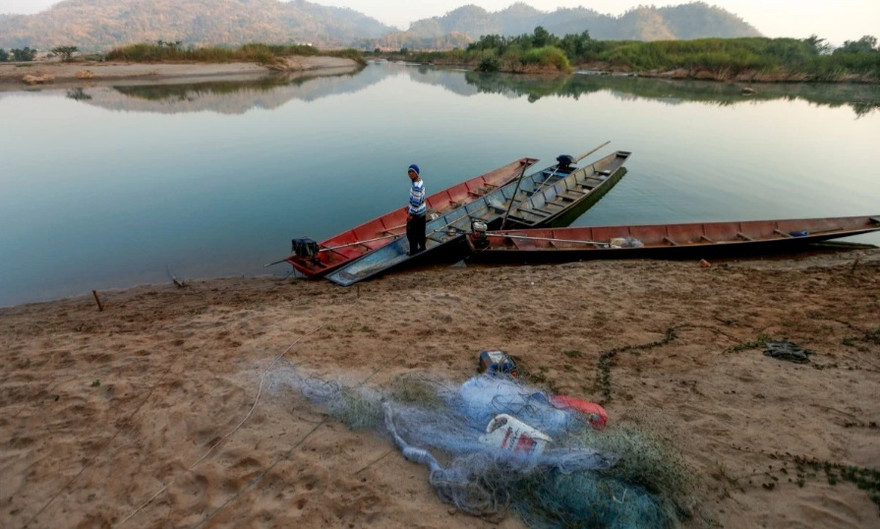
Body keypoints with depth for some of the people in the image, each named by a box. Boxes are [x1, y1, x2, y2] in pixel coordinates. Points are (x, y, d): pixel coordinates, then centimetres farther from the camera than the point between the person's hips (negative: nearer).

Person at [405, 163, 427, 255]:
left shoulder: (416, 186, -29)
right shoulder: (420, 181, 1)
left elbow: (416, 202, -26)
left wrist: (411, 214, -18)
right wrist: (409, 207, 17)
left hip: (416, 213, -9)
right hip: (422, 211, 9)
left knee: (411, 234, 6)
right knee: (420, 232, 23)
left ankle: (413, 253, 17)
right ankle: (422, 248, 39)